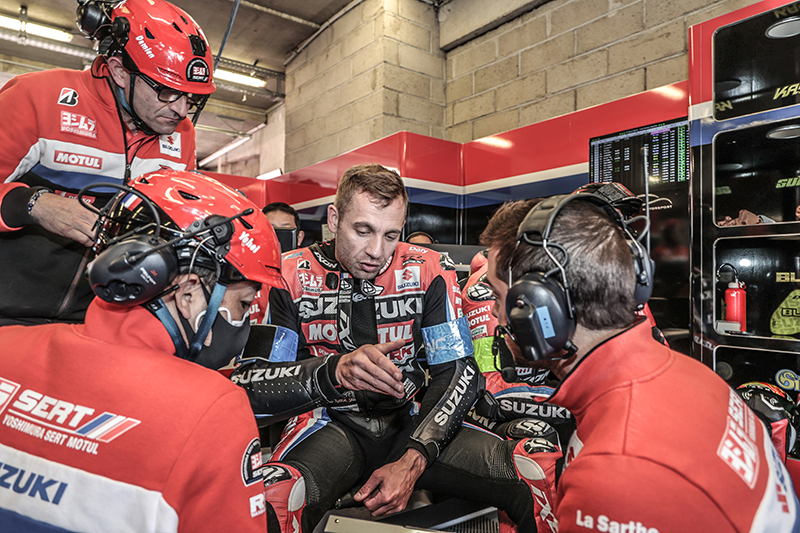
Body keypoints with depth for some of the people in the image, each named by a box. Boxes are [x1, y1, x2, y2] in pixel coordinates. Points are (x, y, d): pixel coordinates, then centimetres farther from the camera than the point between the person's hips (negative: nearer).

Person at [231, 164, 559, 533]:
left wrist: (412, 461, -16)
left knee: (543, 469, -17)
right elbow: (246, 384, -13)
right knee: (274, 502, -37)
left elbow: (459, 372, -3)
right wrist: (335, 371, -32)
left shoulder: (428, 271, -3)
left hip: (411, 422, 3)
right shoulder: (290, 277, -7)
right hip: (331, 426, -2)